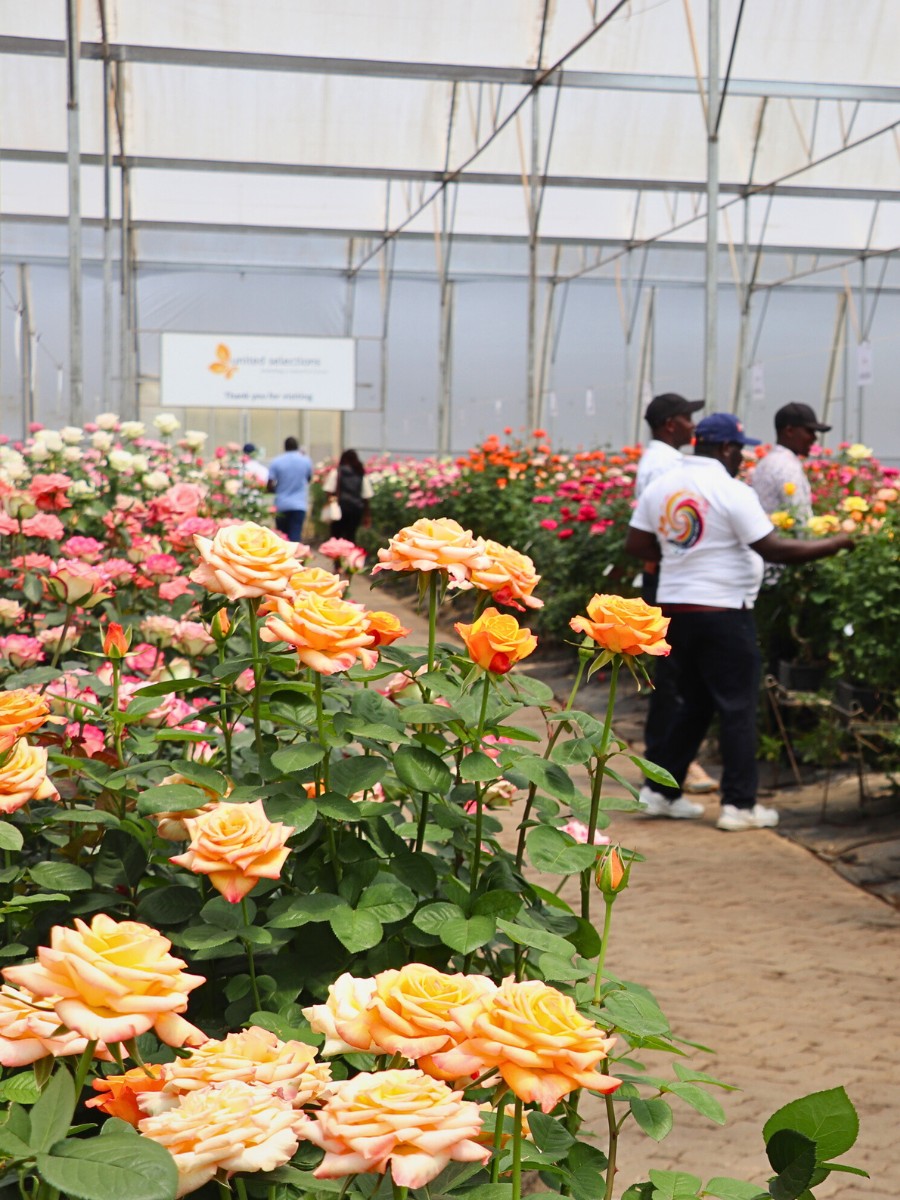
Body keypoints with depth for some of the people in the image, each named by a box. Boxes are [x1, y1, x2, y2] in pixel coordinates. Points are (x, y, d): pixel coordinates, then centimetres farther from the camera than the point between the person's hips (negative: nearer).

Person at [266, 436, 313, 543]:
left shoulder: (276, 462, -2)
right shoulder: (306, 460, 1)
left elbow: (270, 486, -6)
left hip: (281, 505, 1)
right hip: (299, 505, -1)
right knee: (295, 537, -8)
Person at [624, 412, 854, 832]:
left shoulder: (662, 486, 7)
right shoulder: (732, 492, -13)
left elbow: (635, 544, 9)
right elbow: (773, 549, -16)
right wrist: (835, 544, -9)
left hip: (674, 606, 7)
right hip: (722, 612, -7)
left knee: (694, 703, 18)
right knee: (738, 708, 2)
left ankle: (660, 790, 20)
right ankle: (739, 805, 5)